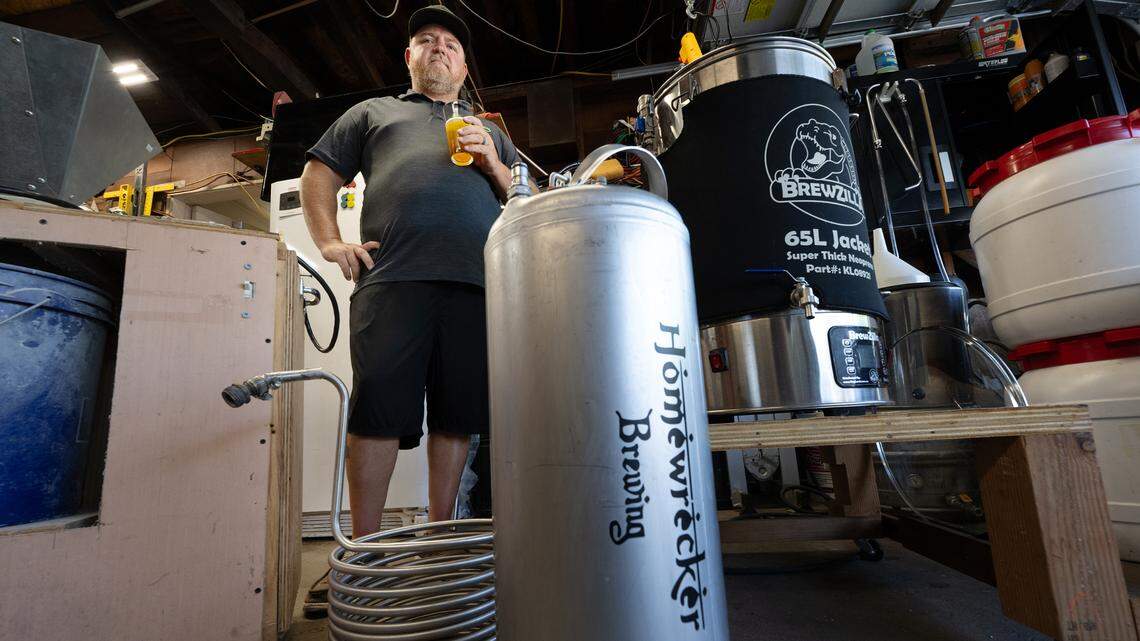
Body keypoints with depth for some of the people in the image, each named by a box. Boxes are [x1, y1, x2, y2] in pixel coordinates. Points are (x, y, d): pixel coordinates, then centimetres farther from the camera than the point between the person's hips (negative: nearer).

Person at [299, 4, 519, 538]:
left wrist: (492, 164, 4)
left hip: (474, 282, 2)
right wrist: (329, 242, 5)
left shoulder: (487, 131, 31)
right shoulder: (373, 112, 28)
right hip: (393, 277, -1)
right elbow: (318, 175, 22)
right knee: (379, 408, -8)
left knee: (457, 413, -1)